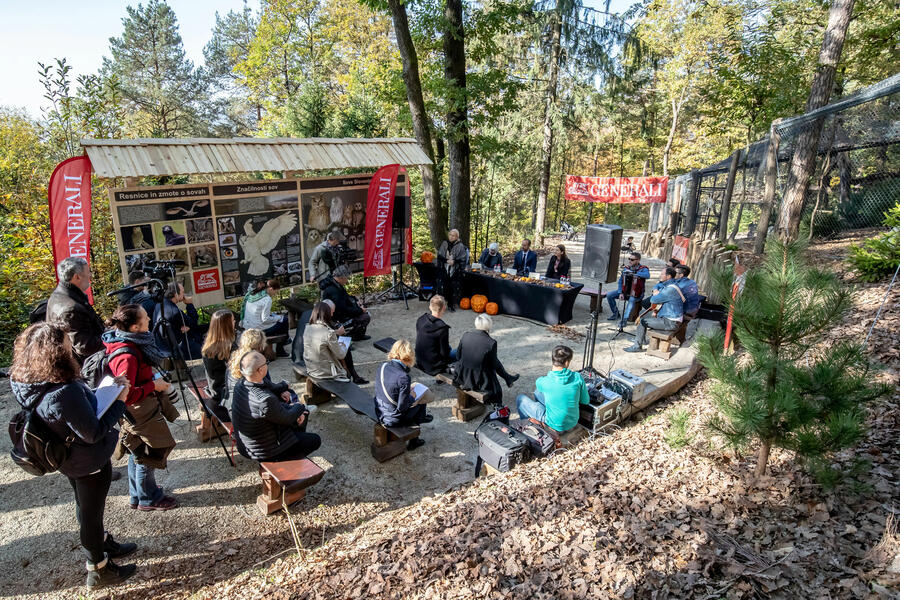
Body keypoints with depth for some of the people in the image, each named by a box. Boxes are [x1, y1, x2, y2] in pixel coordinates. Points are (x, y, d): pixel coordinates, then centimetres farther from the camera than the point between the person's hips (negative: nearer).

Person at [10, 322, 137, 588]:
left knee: (85, 508, 27)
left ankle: (104, 544, 51)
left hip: (69, 459, 8)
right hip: (90, 462, -8)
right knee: (91, 513, 12)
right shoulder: (65, 392, -38)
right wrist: (119, 401, -22)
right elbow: (94, 433, -29)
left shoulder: (32, 385, -11)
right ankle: (98, 571, 33)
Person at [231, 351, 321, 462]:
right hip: (264, 452, -8)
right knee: (315, 440, 5)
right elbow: (286, 419, -19)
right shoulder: (265, 400, -38)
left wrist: (289, 407, -4)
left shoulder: (239, 385, -12)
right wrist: (300, 407, 0)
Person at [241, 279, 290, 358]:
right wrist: (278, 317, -5)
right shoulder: (267, 299, -21)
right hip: (258, 329, -9)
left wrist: (271, 314, 13)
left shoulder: (252, 293, 4)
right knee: (284, 320, 5)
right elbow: (265, 319, -20)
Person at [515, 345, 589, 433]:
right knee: (538, 391, 22)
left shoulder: (544, 382, -25)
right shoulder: (578, 377, -18)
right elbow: (585, 401, -3)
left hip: (554, 425, -4)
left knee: (521, 398, 13)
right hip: (572, 422, 4)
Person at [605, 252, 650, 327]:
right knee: (609, 295, -10)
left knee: (632, 299, -39)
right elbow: (620, 280, 3)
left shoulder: (643, 269, -14)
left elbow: (647, 275, -38)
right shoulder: (626, 268, 0)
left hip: (636, 293, -5)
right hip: (625, 290, 5)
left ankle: (624, 319, -38)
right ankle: (616, 314, 5)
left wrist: (633, 273, -37)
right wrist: (620, 292, -9)